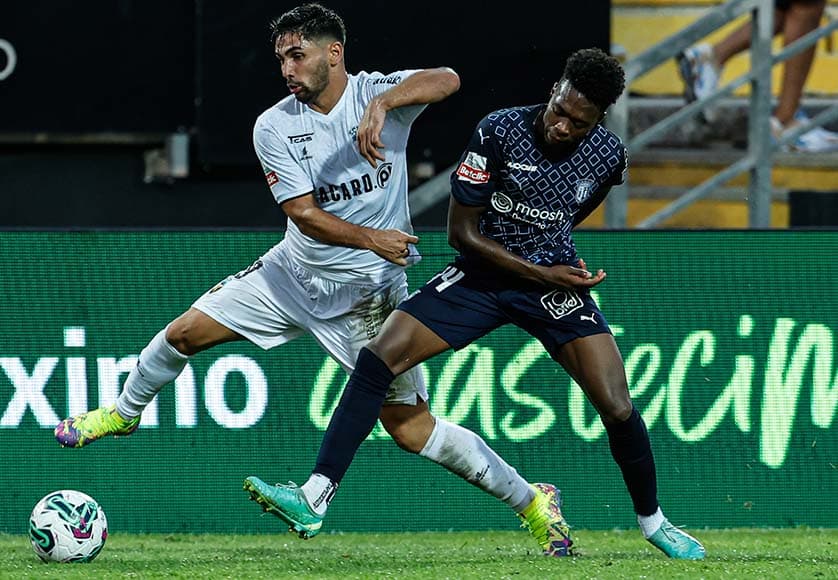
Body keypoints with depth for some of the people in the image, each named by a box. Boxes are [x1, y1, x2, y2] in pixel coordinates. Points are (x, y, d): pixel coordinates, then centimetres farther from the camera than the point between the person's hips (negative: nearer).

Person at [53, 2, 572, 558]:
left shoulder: (379, 92, -14)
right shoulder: (275, 126, -8)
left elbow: (446, 80, -33)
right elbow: (304, 214, -14)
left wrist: (380, 104, -47)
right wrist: (369, 237, -30)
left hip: (368, 291, -4)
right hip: (295, 269, 4)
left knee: (409, 428, -8)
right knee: (184, 333, 3)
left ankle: (532, 502, 7)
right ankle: (124, 413, 34)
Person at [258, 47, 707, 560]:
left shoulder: (609, 156, -9)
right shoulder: (500, 131, -19)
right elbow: (462, 230, -14)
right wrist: (540, 272, -17)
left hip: (555, 278, 1)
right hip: (483, 276, -1)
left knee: (616, 406, -13)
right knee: (379, 358, -17)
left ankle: (652, 521, 12)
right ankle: (314, 497, -15)